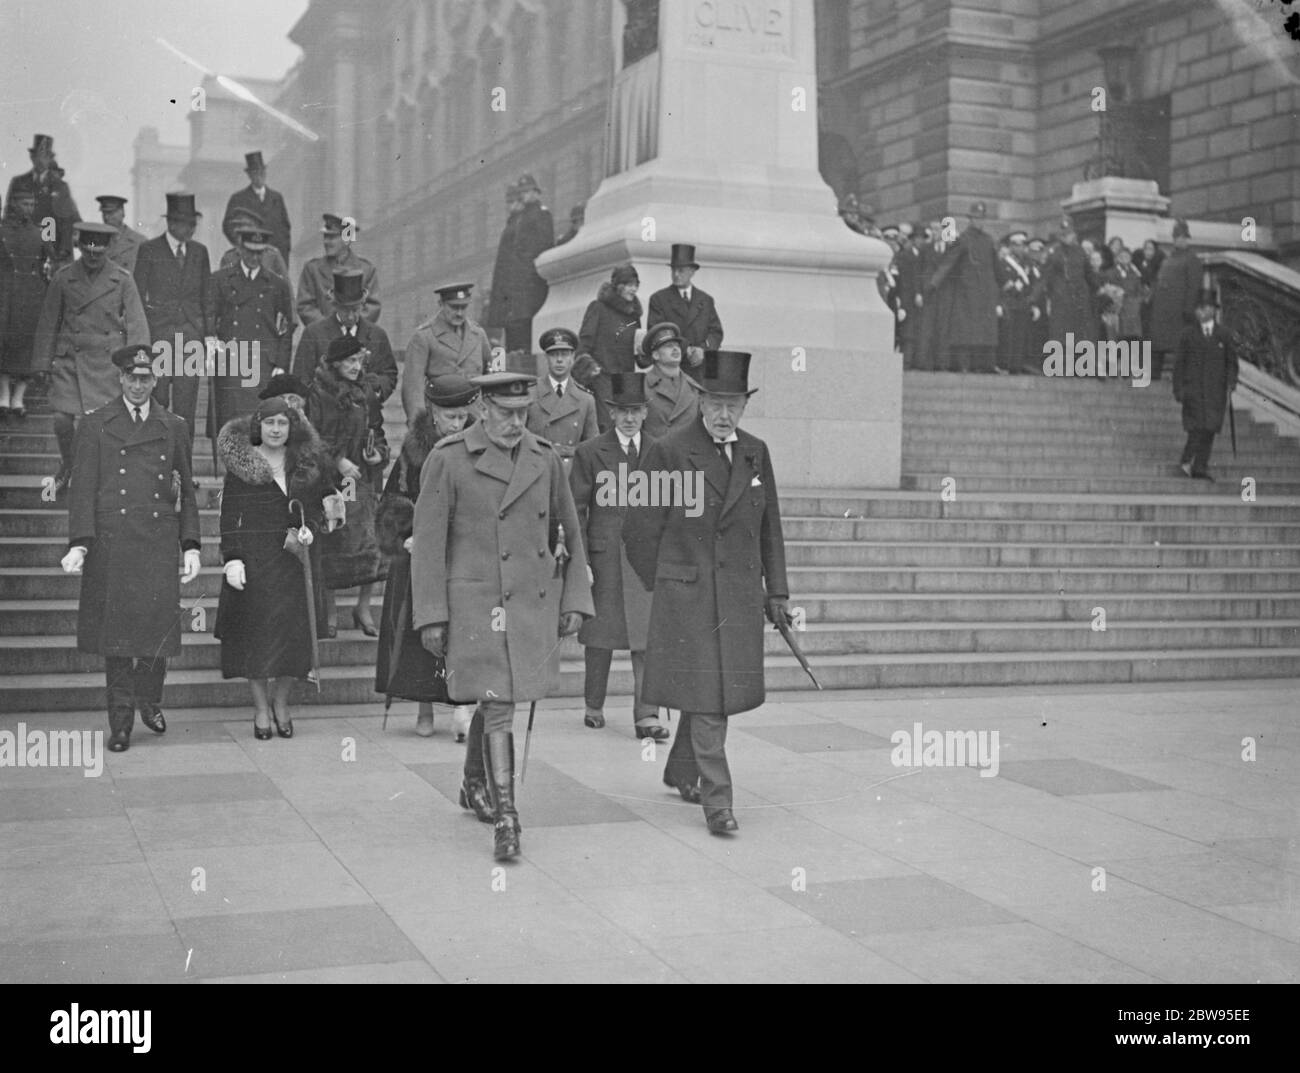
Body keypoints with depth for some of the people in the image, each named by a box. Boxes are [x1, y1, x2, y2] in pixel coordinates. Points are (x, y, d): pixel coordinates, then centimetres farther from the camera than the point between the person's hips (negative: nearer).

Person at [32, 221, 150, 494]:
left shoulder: (122, 279, -2)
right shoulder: (63, 278, 2)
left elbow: (137, 326, -1)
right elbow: (48, 325, 7)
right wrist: (42, 365, 6)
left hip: (109, 362, -1)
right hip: (70, 360, 1)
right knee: (63, 420, -4)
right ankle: (67, 467, 25)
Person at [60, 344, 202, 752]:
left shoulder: (174, 427, 13)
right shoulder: (94, 424, 8)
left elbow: (186, 492, 15)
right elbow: (83, 488, 1)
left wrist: (191, 546, 6)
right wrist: (79, 543, -10)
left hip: (160, 542, 1)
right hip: (111, 543, -1)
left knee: (160, 623, -4)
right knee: (116, 629, 2)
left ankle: (149, 699, 23)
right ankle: (121, 720, 13)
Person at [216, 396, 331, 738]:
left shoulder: (308, 464, 8)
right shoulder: (240, 465, 0)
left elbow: (319, 506, 14)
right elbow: (230, 517, -2)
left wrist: (309, 530, -6)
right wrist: (232, 559, -11)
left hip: (295, 559, 2)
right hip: (253, 559, -2)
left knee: (294, 633, 0)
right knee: (255, 633, -1)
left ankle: (280, 702, 18)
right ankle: (261, 709, 11)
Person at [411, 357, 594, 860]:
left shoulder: (544, 458, 6)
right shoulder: (448, 460, -6)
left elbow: (570, 534, 15)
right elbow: (428, 542, -5)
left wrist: (574, 601, 11)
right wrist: (431, 617, -8)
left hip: (535, 602, 4)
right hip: (477, 604, -4)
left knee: (501, 699, 14)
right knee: (498, 707, -8)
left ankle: (474, 784, 38)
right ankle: (505, 818, -1)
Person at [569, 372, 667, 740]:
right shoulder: (590, 452, 2)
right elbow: (575, 511, 1)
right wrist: (580, 561, -6)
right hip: (603, 555, -1)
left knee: (648, 636, -5)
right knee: (600, 634, 8)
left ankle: (646, 716, -3)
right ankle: (594, 706, 24)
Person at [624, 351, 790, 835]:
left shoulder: (756, 453, 9)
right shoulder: (669, 452, -7)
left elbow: (770, 528, 17)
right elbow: (640, 530, -2)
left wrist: (776, 591, 13)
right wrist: (662, 586, 4)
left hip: (742, 596, 5)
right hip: (687, 594, -5)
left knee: (723, 687, 12)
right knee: (705, 693, -7)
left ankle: (681, 771, 34)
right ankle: (717, 799, -3)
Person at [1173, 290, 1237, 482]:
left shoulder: (1223, 335, 9)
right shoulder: (1188, 334, 6)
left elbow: (1231, 362, 11)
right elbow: (1179, 362, 6)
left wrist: (1230, 387, 0)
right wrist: (1178, 388, 0)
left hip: (1215, 390, 2)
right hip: (1193, 388, -2)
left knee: (1210, 429, 0)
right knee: (1197, 426, -14)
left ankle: (1200, 468, 5)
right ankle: (1186, 461, -7)